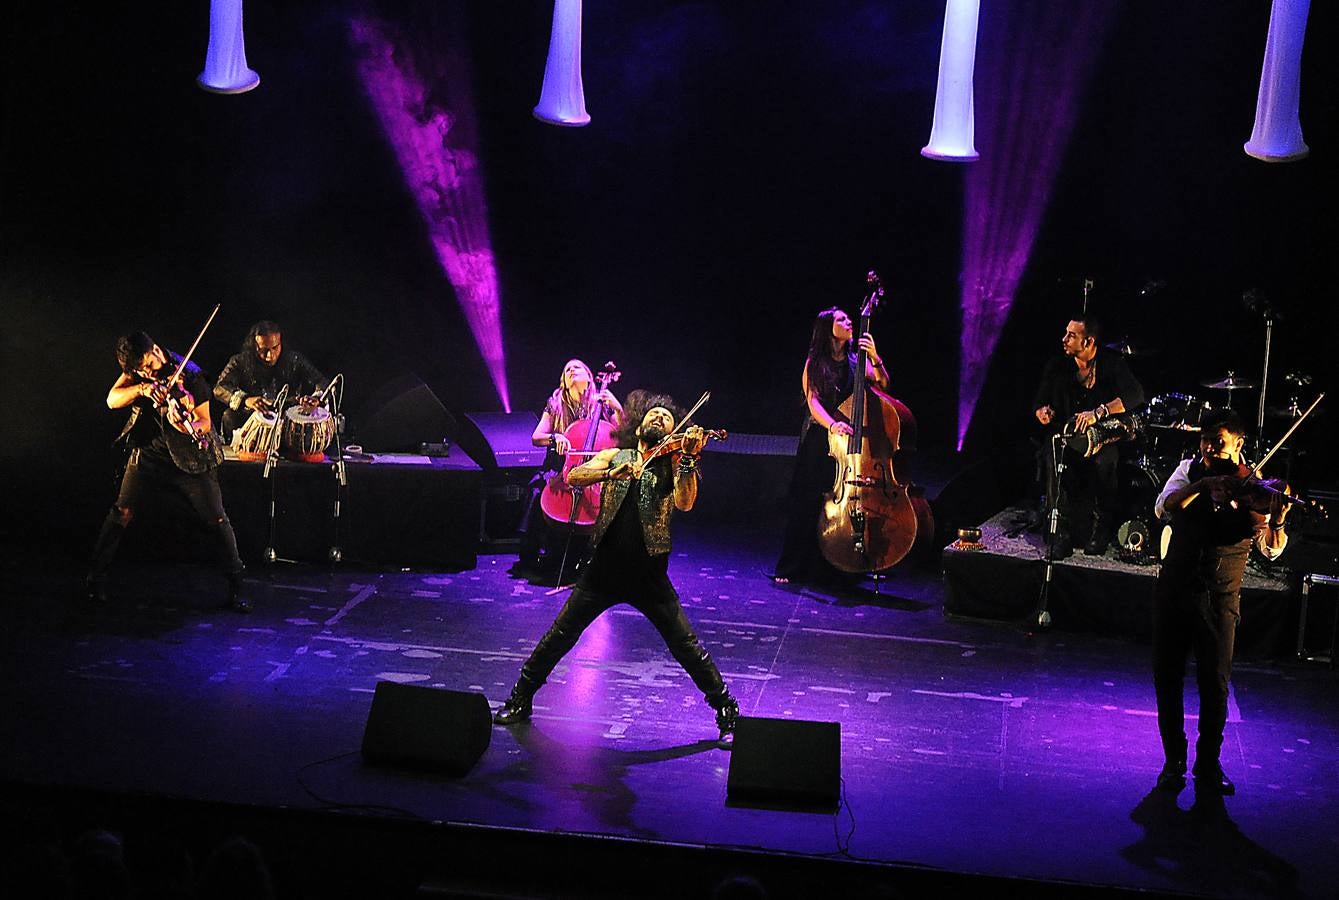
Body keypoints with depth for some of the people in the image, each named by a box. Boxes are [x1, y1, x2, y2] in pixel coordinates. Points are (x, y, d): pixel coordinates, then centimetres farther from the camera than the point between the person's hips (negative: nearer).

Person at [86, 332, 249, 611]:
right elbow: (112, 400, -15)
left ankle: (236, 587, 6)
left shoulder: (190, 376, -19)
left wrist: (189, 427, -43)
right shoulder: (135, 373, -5)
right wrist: (141, 389, -33)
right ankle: (96, 577, 7)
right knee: (122, 512, -5)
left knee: (217, 520, -6)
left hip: (190, 457, -3)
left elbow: (205, 422, -20)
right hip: (149, 453, 3)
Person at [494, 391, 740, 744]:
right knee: (559, 635, 6)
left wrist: (689, 458, -27)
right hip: (605, 567, 2)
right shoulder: (615, 457, 10)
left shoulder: (671, 465, 4)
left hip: (648, 573, -2)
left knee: (686, 645, -4)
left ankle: (727, 711, 7)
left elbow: (684, 503, -15)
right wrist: (612, 473, -22)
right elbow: (573, 477, -6)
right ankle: (520, 700, 21)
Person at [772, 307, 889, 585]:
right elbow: (813, 401, -7)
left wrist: (875, 359, -23)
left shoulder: (857, 361, 7)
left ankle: (834, 568, 8)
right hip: (818, 440, -1)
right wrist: (831, 424, -25)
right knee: (808, 504, -1)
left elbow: (882, 385, -6)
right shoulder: (814, 364, 4)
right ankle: (795, 567, 10)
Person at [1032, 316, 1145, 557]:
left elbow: (1136, 395, -18)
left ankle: (1101, 530, -9)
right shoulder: (1057, 365, 4)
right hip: (1065, 434, 1)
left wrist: (1098, 412, -30)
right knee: (1053, 456, -28)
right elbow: (1040, 402, 8)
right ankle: (1063, 530, -24)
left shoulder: (1112, 363, -4)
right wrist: (1043, 412, -17)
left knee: (1104, 460, -29)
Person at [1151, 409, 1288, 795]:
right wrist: (1204, 485, -29)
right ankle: (1174, 760, 20)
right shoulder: (1190, 470, 4)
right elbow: (1164, 507, -15)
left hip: (1219, 599, -3)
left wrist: (1276, 522, -35)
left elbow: (1271, 549, -14)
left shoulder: (1250, 489, -5)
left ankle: (1208, 764, 13)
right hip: (1174, 587, 3)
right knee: (1167, 678, 7)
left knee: (1215, 684, -4)